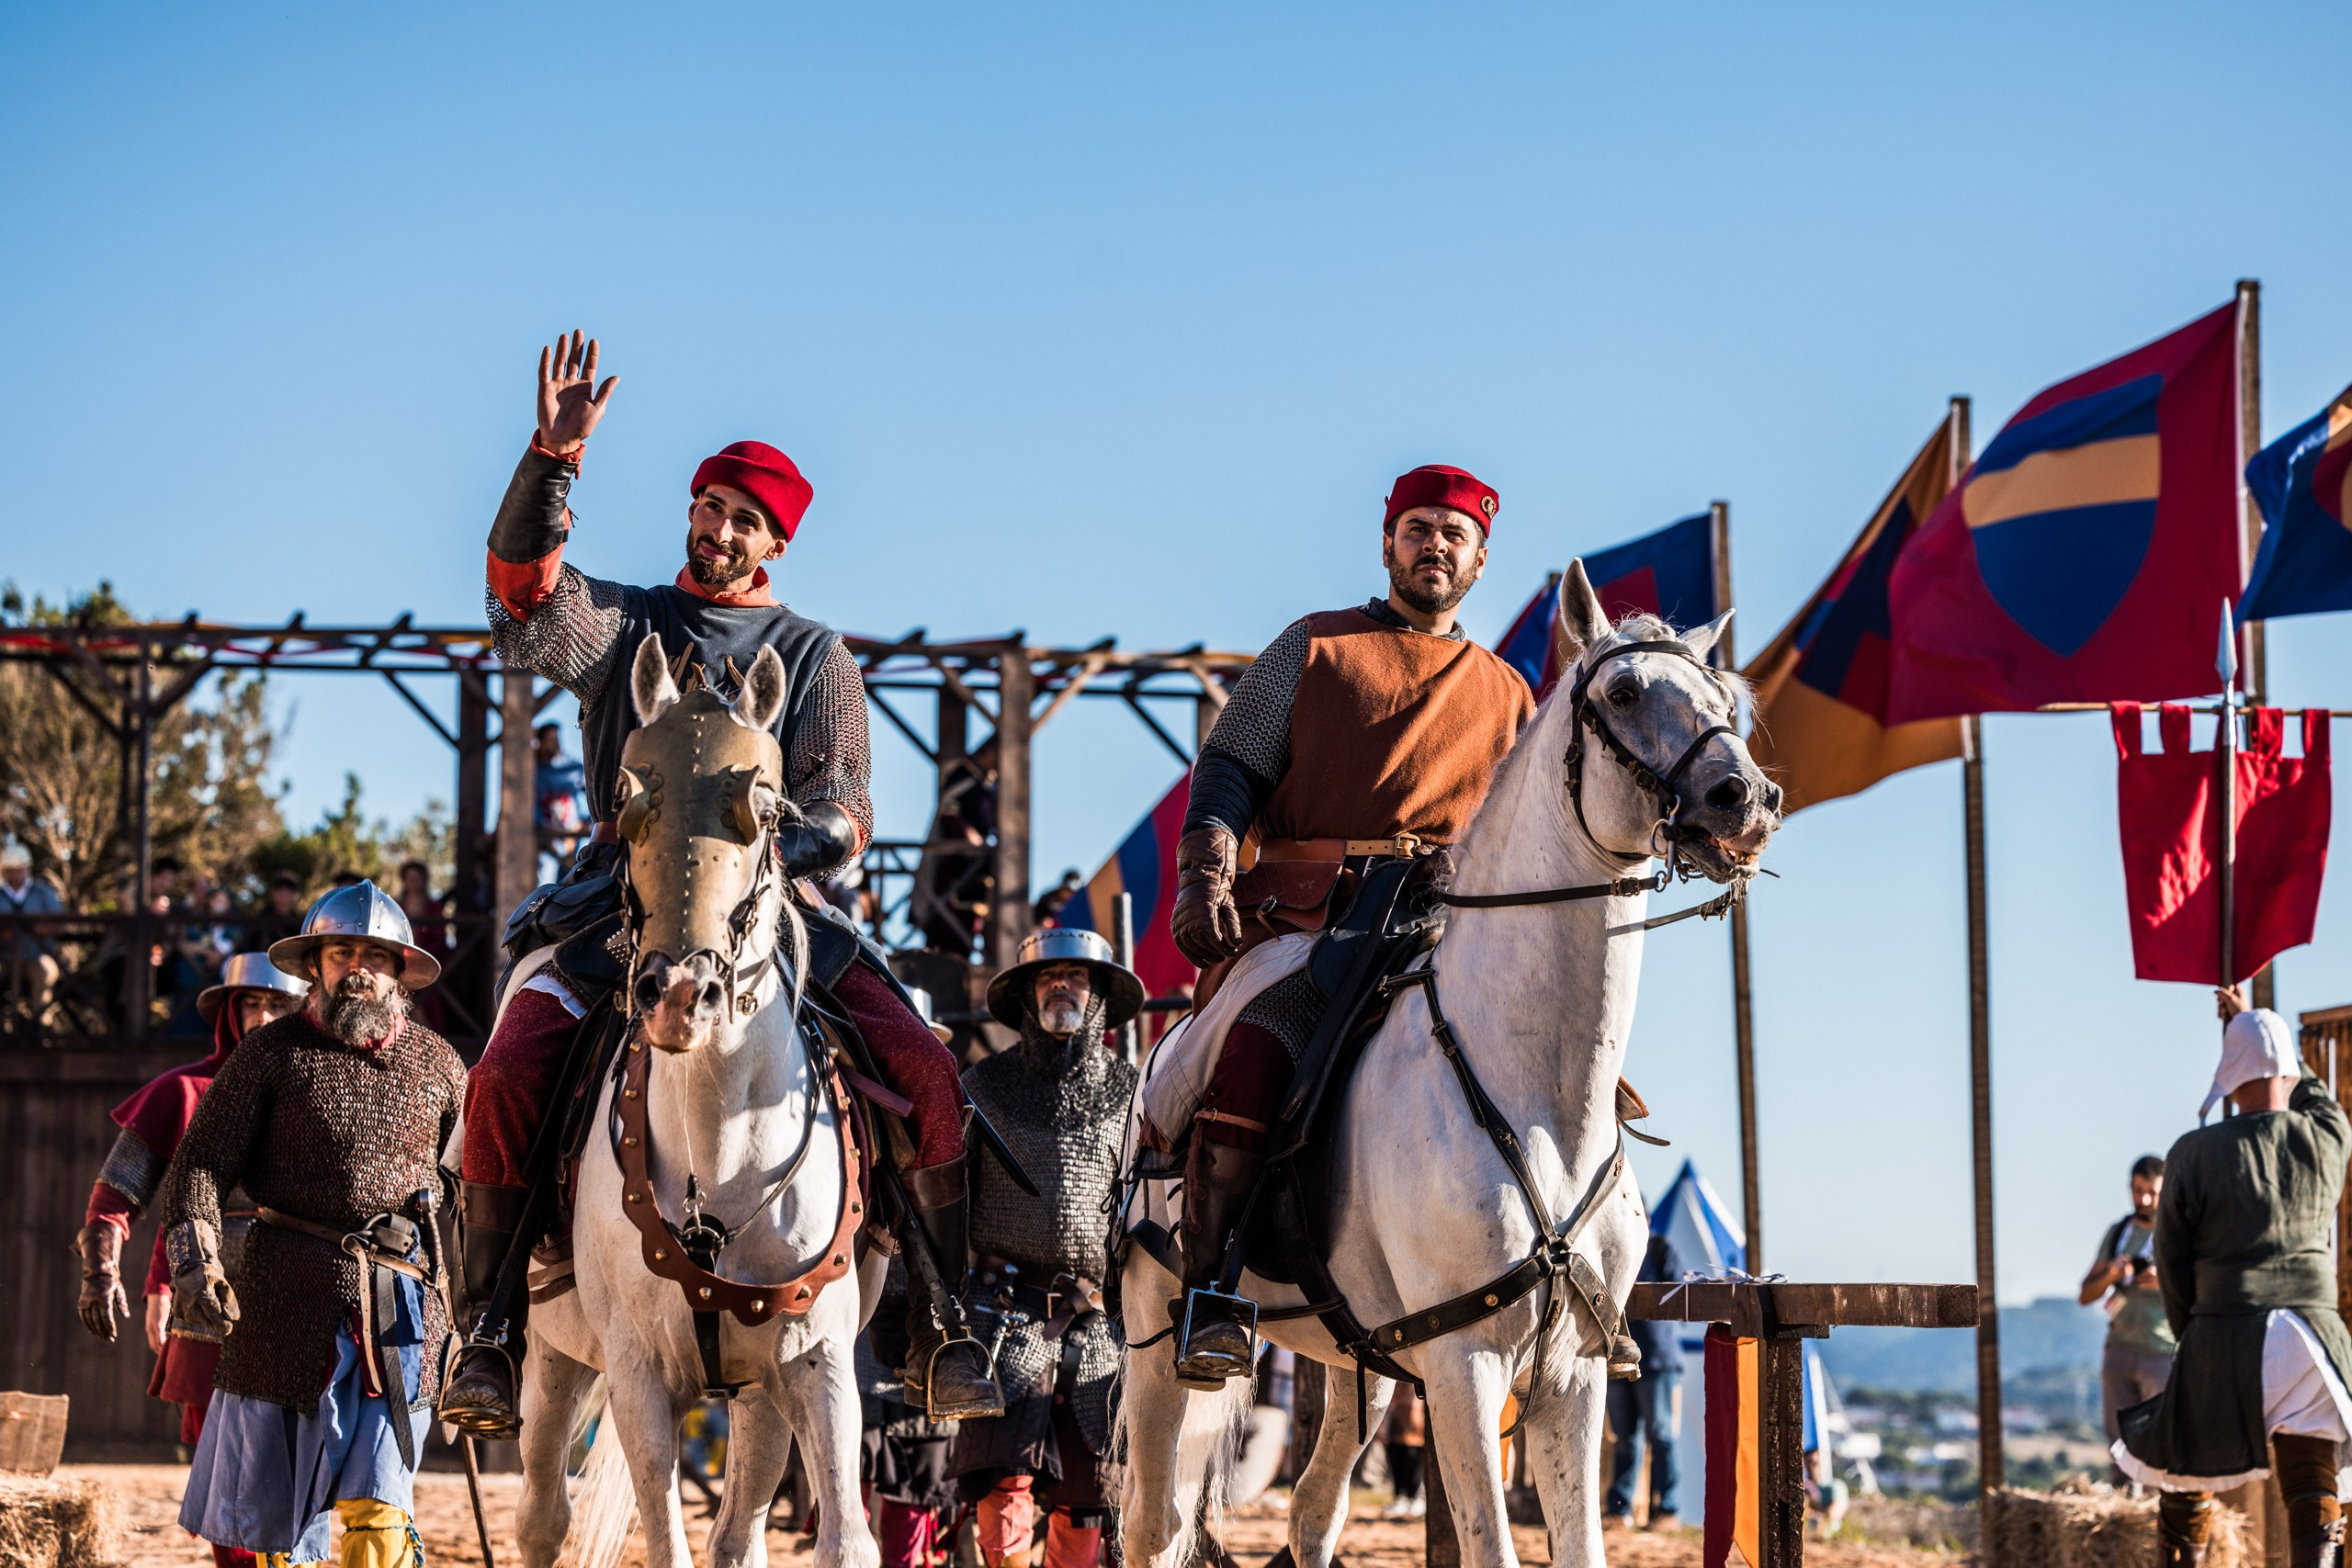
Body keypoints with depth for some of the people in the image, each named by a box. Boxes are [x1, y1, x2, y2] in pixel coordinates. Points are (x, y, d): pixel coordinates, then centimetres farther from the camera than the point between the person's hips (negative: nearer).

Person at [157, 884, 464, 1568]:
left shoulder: (439, 1066, 9)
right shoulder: (273, 1051, 1)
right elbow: (200, 1163, -3)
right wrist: (196, 1263, -18)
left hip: (400, 1304, 1)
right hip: (284, 1297, 0)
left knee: (376, 1511, -6)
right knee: (261, 1510, 8)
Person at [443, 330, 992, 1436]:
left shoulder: (813, 656, 14)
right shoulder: (620, 626, 13)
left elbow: (843, 809, 5)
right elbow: (524, 591, -9)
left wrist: (775, 851, -18)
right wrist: (552, 461, -23)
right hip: (627, 894, 0)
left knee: (925, 1072, -18)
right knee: (507, 1074, -23)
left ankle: (941, 1329, -8)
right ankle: (490, 1330, -13)